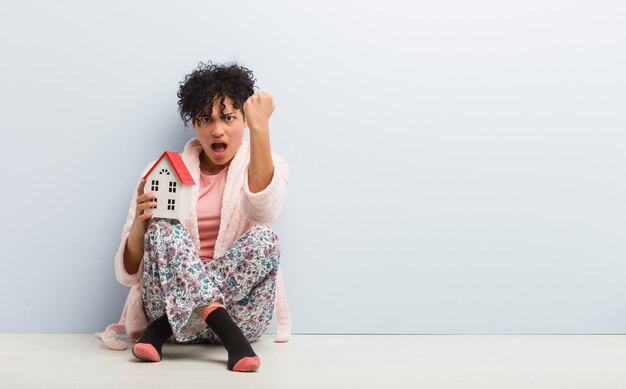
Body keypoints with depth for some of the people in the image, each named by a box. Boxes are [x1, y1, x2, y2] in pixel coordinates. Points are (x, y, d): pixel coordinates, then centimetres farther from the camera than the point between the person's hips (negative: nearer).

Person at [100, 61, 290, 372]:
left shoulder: (268, 167, 5)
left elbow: (263, 211, -24)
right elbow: (129, 273, 2)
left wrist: (260, 128, -29)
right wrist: (139, 226, -19)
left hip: (239, 309, 0)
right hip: (169, 300, 1)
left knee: (264, 239, -28)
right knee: (164, 226, -25)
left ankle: (163, 329, -22)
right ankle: (230, 337, -40)